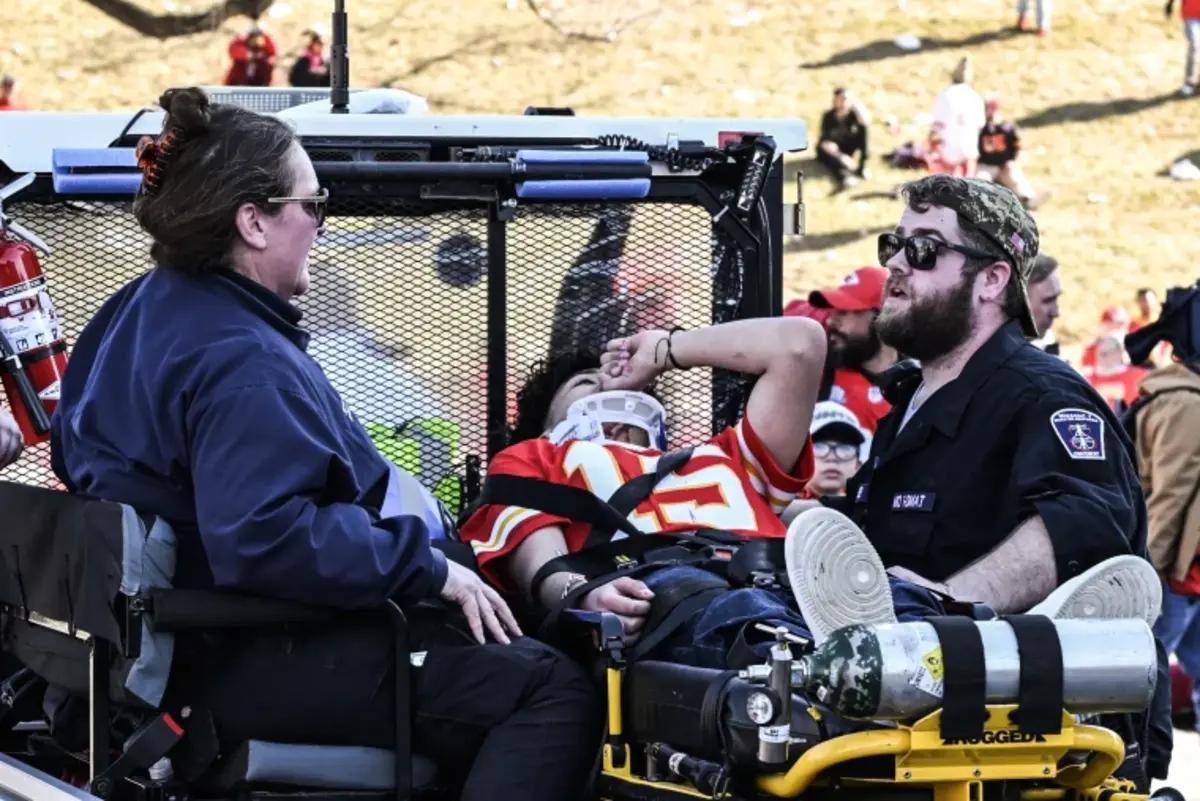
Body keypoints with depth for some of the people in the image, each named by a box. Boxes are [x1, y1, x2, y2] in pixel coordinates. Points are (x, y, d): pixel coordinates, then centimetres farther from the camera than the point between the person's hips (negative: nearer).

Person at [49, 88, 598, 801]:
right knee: (554, 689, -20)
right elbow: (268, 538, -35)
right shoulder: (243, 365, -23)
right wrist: (429, 567, -24)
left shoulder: (140, 314, 10)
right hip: (249, 672, -11)